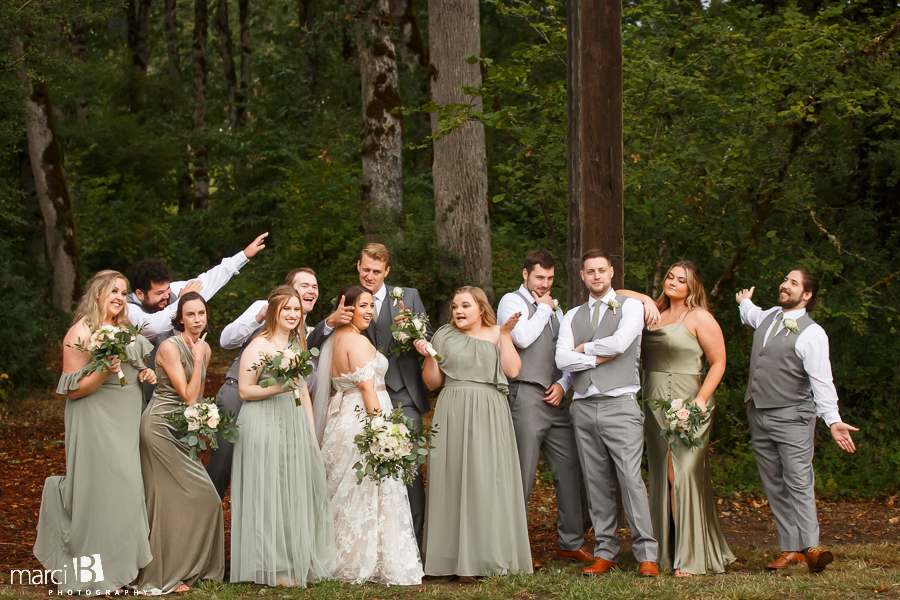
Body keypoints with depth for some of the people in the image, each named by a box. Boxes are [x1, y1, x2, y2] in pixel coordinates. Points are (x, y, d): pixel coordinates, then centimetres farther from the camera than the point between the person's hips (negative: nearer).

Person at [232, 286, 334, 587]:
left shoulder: (298, 345, 16)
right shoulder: (259, 345, -7)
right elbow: (245, 390, -10)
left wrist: (312, 434, 16)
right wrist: (278, 388, -22)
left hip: (295, 425, 7)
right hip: (264, 426, -7)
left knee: (298, 492, 8)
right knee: (270, 494, -3)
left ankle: (299, 563, 16)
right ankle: (273, 568, 2)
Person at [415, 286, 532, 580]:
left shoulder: (496, 335, 10)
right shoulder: (444, 336, 11)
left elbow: (512, 370, -4)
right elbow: (433, 382, 9)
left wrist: (505, 335, -3)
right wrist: (428, 356, -6)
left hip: (489, 416, 0)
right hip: (452, 415, 1)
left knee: (489, 480, -4)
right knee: (453, 482, -4)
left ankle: (491, 556, 3)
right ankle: (460, 560, -2)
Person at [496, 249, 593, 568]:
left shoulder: (554, 309, 23)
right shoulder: (511, 302, 0)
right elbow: (522, 338, -19)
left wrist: (563, 384, 5)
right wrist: (543, 309, -4)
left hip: (555, 399, 7)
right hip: (525, 396, -7)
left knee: (569, 470, 4)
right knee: (522, 475, -6)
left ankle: (570, 542, 14)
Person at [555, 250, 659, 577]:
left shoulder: (631, 307, 4)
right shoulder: (572, 316, 15)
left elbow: (619, 343, -13)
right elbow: (562, 359, 1)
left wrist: (583, 348, 1)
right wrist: (600, 357, -7)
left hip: (620, 405, -4)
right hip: (584, 406, 4)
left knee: (631, 479, -11)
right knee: (597, 483, 5)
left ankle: (647, 555, -9)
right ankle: (605, 552, 10)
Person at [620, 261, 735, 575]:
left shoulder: (699, 318, -1)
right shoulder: (653, 314, 14)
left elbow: (718, 363, -4)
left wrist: (701, 399, -15)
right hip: (655, 407, 6)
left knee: (684, 474, -11)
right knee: (662, 476, 6)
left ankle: (693, 558, -8)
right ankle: (668, 552, 12)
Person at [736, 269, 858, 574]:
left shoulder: (811, 333, -12)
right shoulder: (767, 317, 11)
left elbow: (821, 381, -19)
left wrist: (833, 420, -29)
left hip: (791, 417, -7)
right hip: (758, 415, 7)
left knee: (799, 483, -14)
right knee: (774, 485, 4)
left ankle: (810, 547, -17)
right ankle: (789, 548, 5)